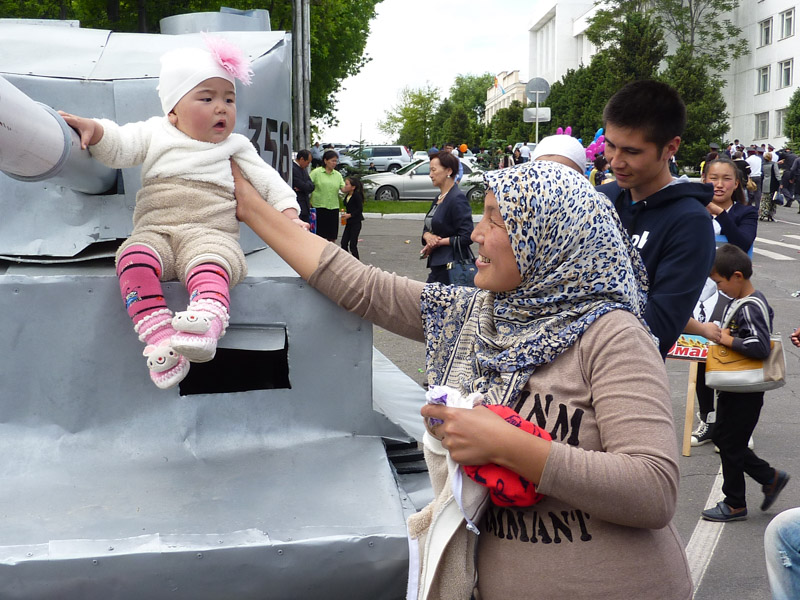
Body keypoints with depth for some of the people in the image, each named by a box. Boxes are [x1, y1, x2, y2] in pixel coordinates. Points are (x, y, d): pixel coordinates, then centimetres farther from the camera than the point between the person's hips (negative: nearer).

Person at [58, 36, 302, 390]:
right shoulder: (155, 135, 21)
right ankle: (158, 335, -43)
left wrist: (288, 212, 3)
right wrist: (93, 129, -9)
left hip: (211, 234, -1)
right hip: (155, 231, 2)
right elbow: (118, 146, 11)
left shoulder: (235, 147, 22)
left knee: (210, 262, -38)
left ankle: (207, 322, -65)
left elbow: (266, 179, 18)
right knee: (135, 257, -33)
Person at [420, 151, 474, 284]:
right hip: (437, 264, 9)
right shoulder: (438, 199, 16)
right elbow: (427, 227, 21)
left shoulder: (457, 199, -12)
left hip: (450, 267, -9)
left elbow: (466, 237, -16)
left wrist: (439, 242, -12)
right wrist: (428, 236, -3)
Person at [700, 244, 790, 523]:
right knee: (721, 437, 18)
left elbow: (760, 347, -32)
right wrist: (718, 334, 4)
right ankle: (770, 477, 28)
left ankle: (735, 504, 18)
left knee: (730, 444, 3)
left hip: (745, 391, -10)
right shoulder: (738, 302, 7)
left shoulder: (752, 307, -22)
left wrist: (728, 340, -22)